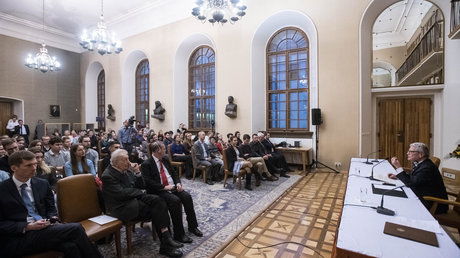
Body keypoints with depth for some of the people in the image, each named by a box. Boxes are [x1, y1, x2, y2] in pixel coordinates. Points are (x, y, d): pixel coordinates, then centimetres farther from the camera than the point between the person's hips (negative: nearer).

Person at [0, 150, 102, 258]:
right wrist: (27, 227, -16)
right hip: (18, 239, -4)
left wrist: (53, 219, -4)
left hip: (44, 228, 4)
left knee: (70, 246, -31)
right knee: (75, 228, -27)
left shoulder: (42, 184, 11)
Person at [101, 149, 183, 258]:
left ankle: (166, 238, -19)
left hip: (134, 199, 7)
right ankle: (165, 245, -9)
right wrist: (141, 192, -8)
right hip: (123, 207, -6)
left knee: (157, 200, -21)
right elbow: (122, 193, -20)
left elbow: (140, 186, 10)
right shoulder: (107, 176, -12)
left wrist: (137, 173, -6)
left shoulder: (127, 170, 8)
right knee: (157, 209, -21)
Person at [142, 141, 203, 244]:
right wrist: (164, 187, -20)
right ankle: (179, 234, -18)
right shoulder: (146, 164, -7)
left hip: (173, 187, 6)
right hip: (159, 191, -6)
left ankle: (192, 226, -2)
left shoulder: (165, 160, 15)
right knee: (175, 200, -30)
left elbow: (174, 173, 18)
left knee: (187, 197, -16)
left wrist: (178, 183, 0)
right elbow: (148, 182, -16)